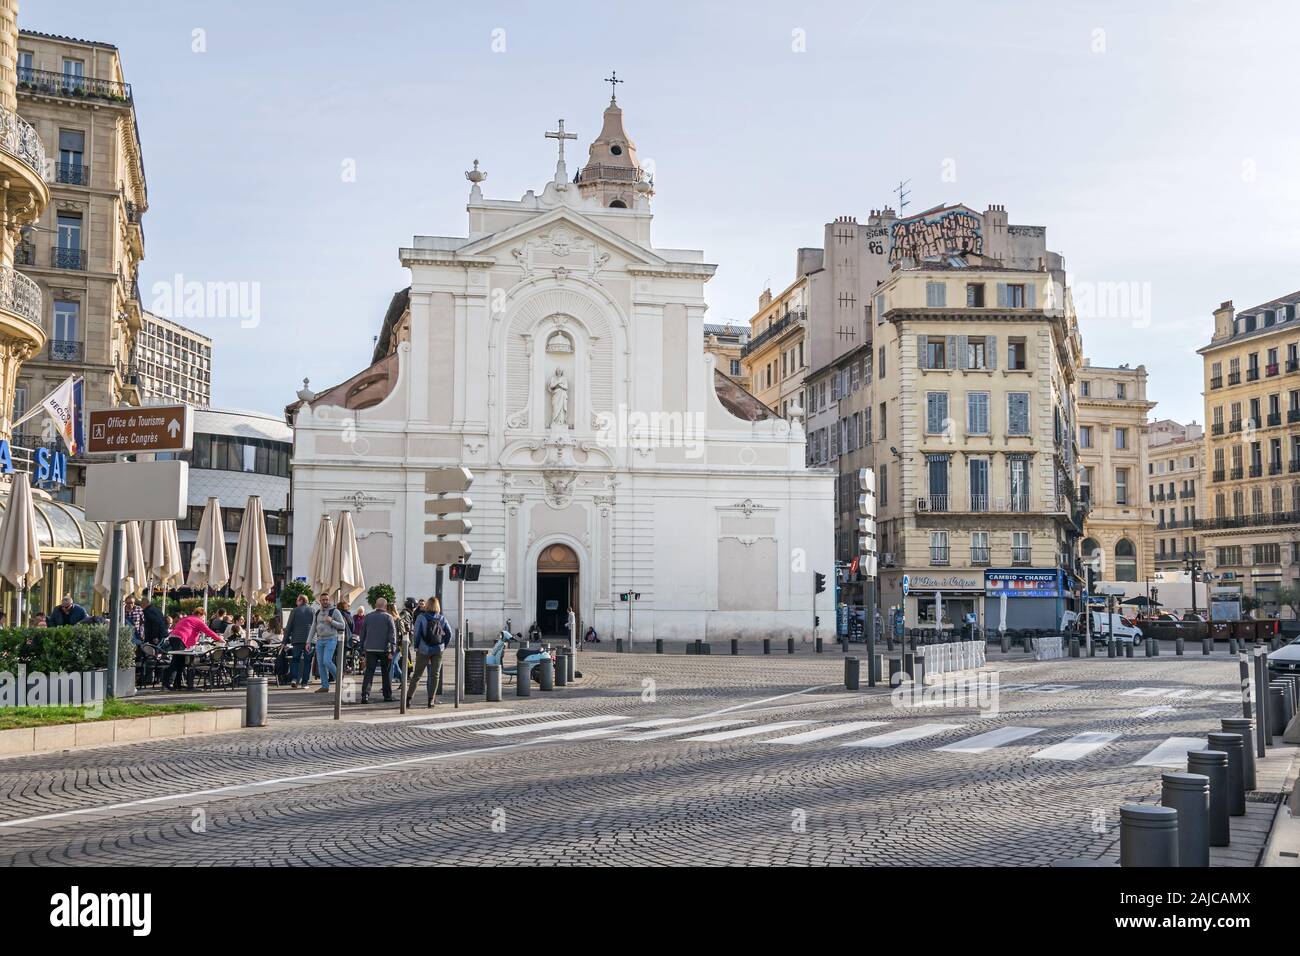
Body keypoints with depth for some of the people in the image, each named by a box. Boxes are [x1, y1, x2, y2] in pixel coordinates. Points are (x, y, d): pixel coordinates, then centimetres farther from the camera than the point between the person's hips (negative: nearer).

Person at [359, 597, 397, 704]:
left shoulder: (368, 617, 6)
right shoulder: (388, 618, -2)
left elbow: (363, 634, 11)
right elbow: (392, 635, -8)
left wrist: (362, 647, 18)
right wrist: (392, 650, -8)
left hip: (370, 649, 2)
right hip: (384, 649, -2)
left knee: (369, 673, -1)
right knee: (386, 673, 10)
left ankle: (365, 695, -13)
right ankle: (387, 696, 17)